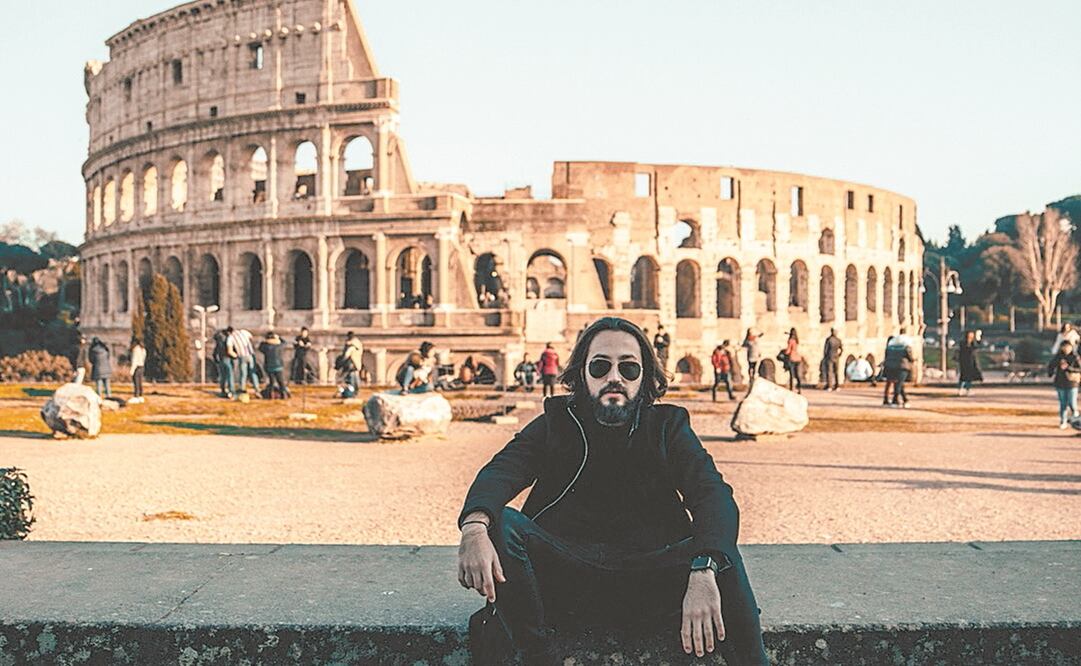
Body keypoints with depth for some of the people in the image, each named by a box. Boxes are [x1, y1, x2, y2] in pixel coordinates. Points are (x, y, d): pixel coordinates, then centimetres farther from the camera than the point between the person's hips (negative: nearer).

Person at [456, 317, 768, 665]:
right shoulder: (556, 423, 9)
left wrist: (703, 571, -33)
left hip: (649, 584, -1)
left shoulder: (667, 426, 8)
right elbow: (500, 472, -9)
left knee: (719, 553, -28)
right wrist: (475, 527, -35)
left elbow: (714, 495, -10)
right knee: (501, 524, -24)